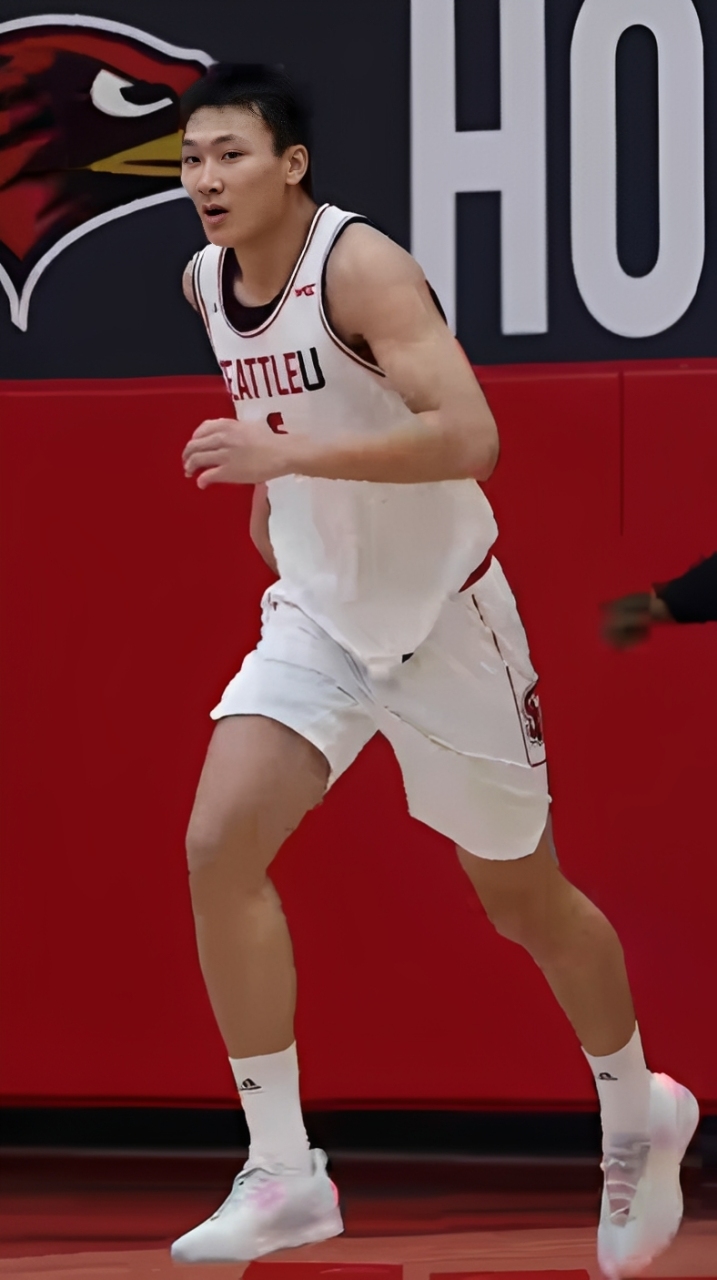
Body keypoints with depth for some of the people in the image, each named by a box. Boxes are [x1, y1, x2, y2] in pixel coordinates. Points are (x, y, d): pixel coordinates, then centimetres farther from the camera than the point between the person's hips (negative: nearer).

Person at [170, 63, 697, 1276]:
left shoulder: (361, 267, -22)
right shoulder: (207, 282, 1)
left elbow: (468, 437, -34)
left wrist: (288, 455, -38)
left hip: (441, 617, -6)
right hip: (318, 616, 6)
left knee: (525, 900, 9)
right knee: (218, 846, -17)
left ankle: (640, 1115, 37)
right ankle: (282, 1175, -12)